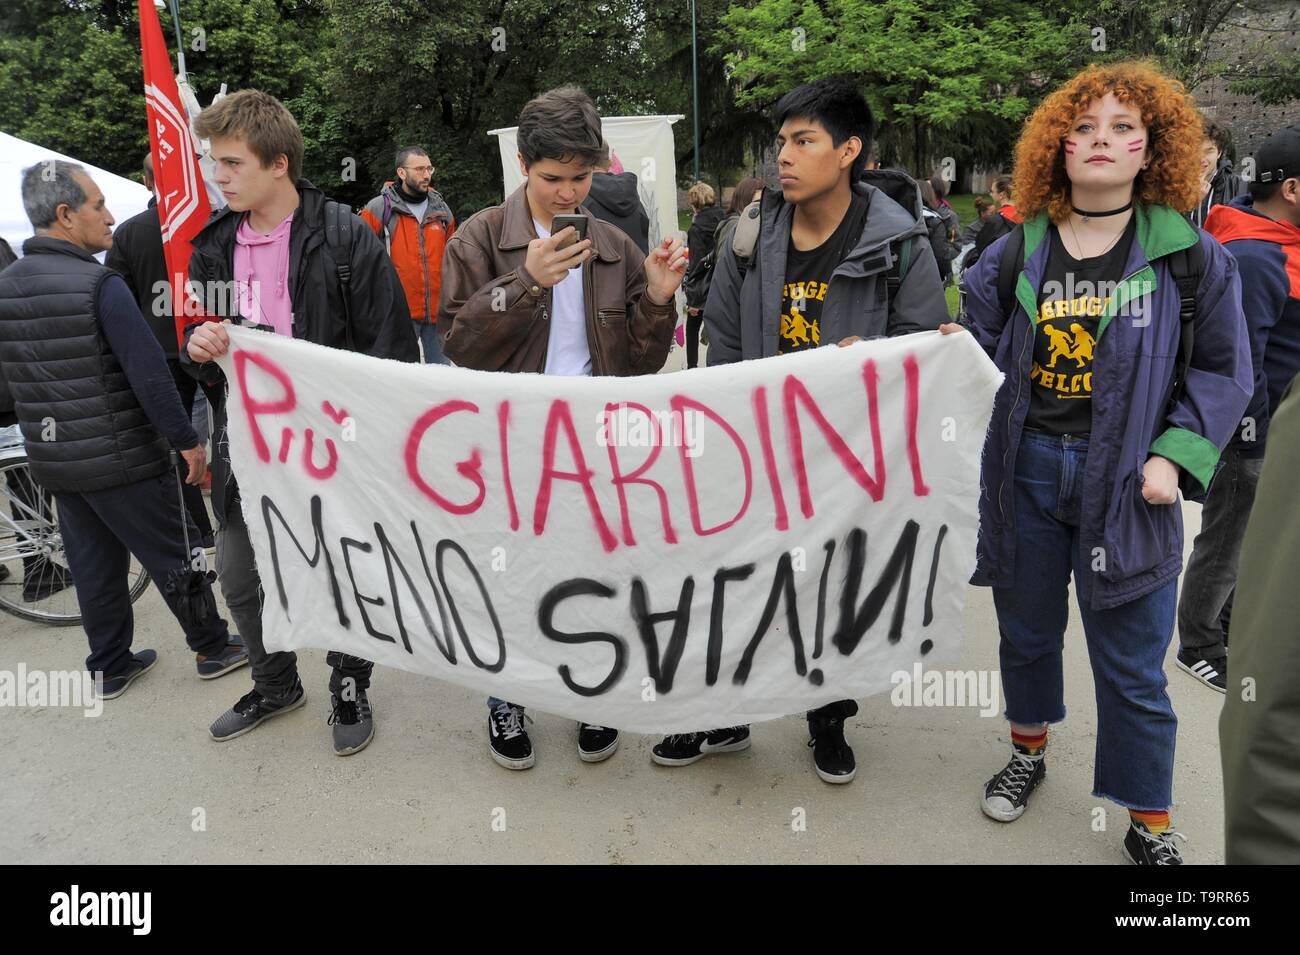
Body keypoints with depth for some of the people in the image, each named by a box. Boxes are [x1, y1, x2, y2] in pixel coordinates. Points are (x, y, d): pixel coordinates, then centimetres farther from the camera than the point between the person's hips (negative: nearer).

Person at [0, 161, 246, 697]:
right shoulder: (99, 285, -18)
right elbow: (149, 375, -22)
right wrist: (187, 441, -14)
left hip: (51, 460, 7)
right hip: (121, 459, -7)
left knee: (93, 567, 17)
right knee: (172, 556, 8)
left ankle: (110, 668, 28)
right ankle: (212, 648, 21)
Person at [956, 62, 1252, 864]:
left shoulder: (1191, 257, -2)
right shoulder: (1016, 255, 3)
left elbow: (1223, 371, 2)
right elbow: (983, 360, 11)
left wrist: (1174, 457, -9)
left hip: (1124, 481, -2)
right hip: (1025, 467, 2)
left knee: (1131, 667, 5)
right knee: (1027, 632, 18)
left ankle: (1152, 829, 25)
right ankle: (1029, 751, 45)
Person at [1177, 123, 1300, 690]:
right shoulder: (1253, 258, -24)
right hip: (1251, 432, -10)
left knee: (1253, 539, 22)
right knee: (1223, 547, 5)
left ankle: (1231, 627, 40)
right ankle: (1198, 650, 22)